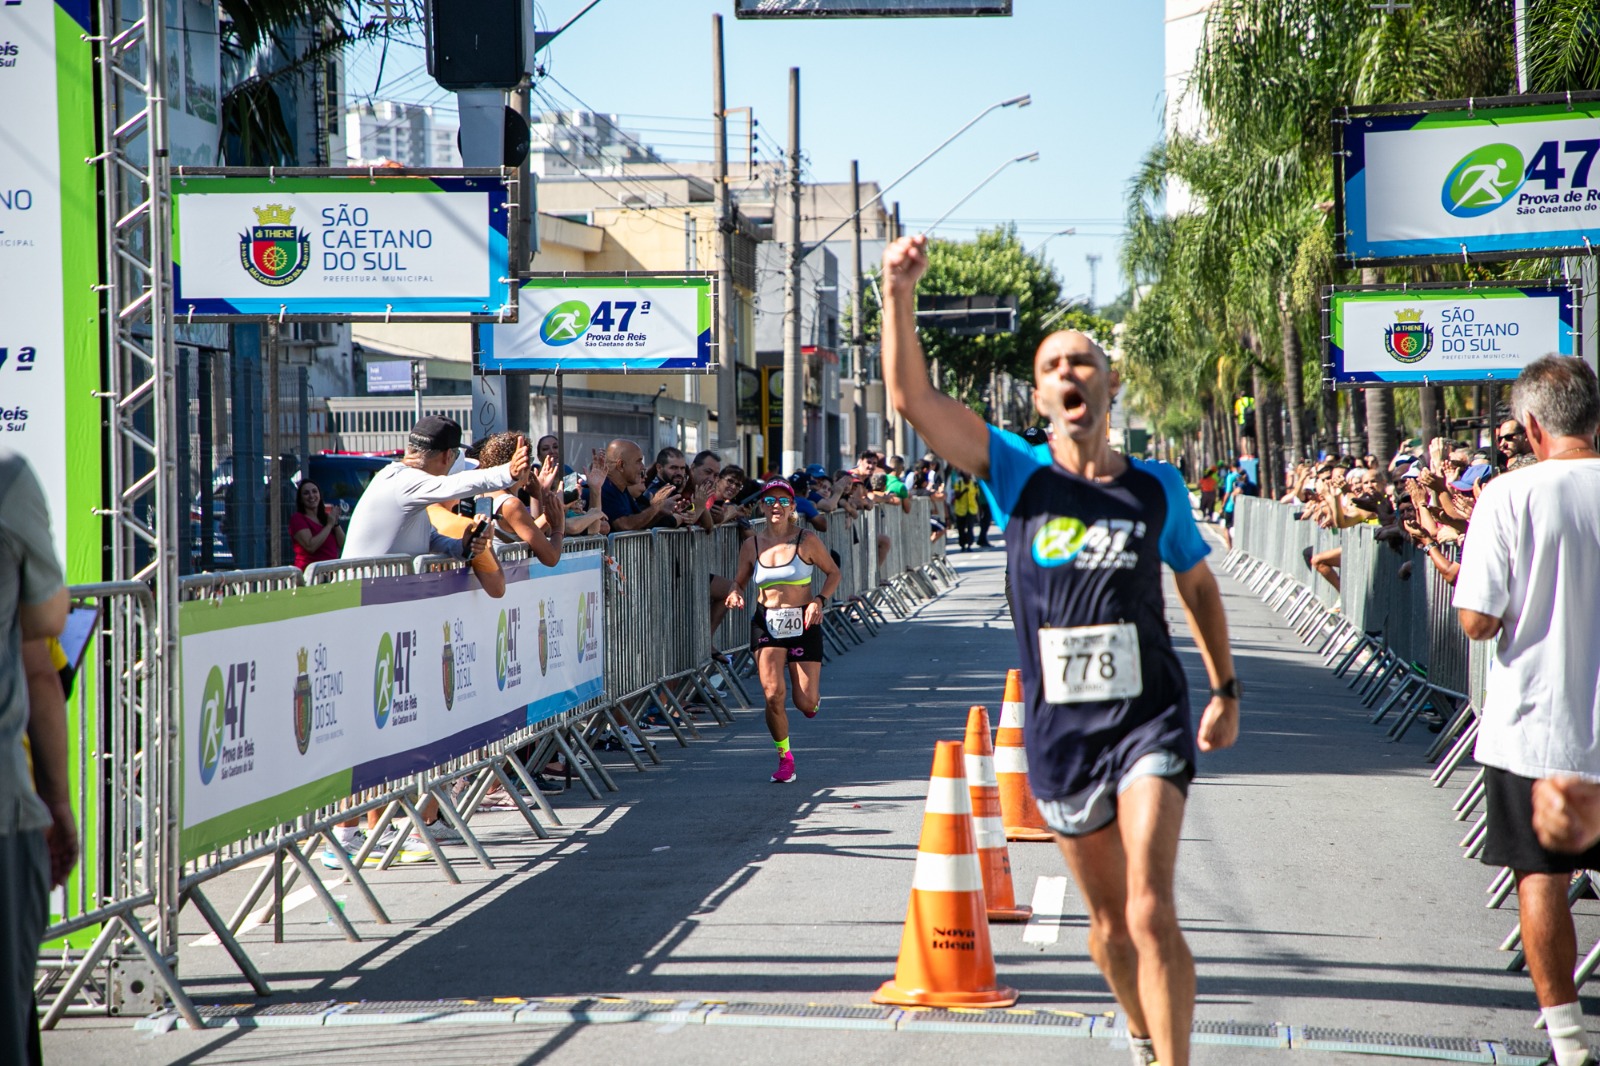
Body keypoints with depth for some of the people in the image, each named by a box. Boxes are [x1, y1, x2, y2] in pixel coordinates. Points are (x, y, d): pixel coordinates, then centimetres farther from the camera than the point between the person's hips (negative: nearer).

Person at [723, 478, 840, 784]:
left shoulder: (807, 541, -3)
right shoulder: (751, 546, 4)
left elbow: (833, 572, 7)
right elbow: (740, 580, 16)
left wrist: (819, 601, -9)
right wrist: (735, 593, -7)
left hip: (803, 624, -1)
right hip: (766, 624, 1)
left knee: (806, 703, -5)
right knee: (773, 694, -15)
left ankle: (814, 694, 36)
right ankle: (784, 758, 5)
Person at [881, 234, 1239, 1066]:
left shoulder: (1157, 488, 3)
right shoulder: (1018, 474, -1)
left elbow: (1198, 584, 19)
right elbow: (911, 397, -12)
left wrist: (1225, 690, 16)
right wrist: (900, 294, -24)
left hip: (1150, 720, -1)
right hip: (1059, 729, 1)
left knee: (1151, 914, -16)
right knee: (1108, 920, 13)